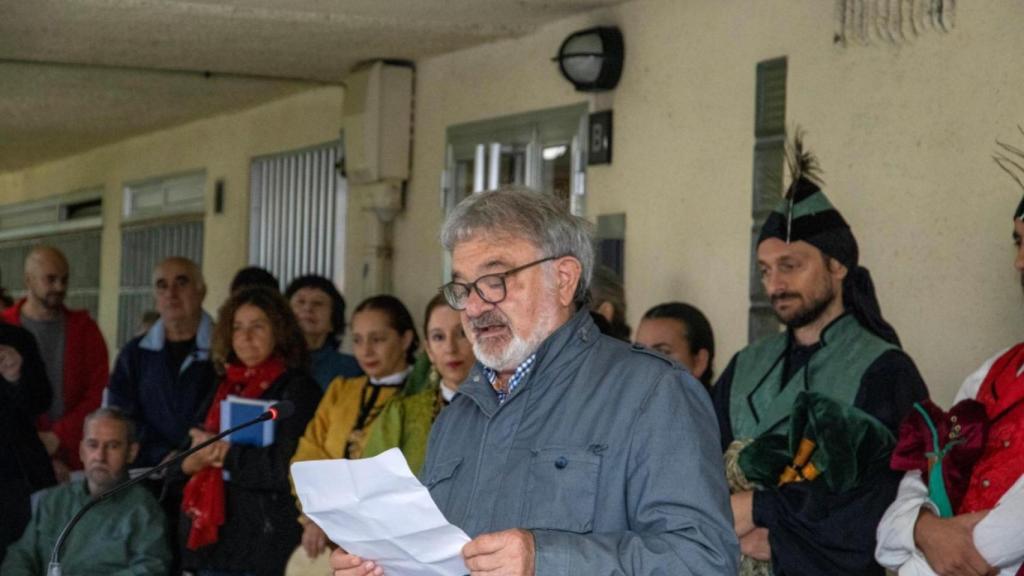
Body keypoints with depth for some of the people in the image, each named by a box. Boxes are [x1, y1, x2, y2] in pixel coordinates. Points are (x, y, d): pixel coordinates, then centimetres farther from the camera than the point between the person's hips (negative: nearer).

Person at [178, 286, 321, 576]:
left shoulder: (297, 389, -4)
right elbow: (184, 459, 15)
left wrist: (224, 453, -6)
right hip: (212, 539, 7)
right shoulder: (226, 387, 17)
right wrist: (194, 460, -8)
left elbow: (288, 467, -15)